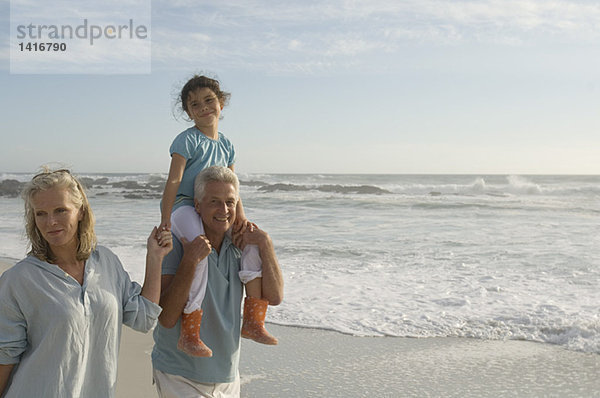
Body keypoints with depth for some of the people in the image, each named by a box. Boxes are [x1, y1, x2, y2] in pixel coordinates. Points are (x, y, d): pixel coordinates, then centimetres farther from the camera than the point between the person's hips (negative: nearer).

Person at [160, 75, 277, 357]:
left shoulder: (227, 145, 14)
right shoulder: (187, 140, -6)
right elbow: (174, 180, -14)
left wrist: (240, 217, -3)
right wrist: (165, 219, -23)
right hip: (183, 206, -7)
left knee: (256, 242, -8)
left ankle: (251, 321, -3)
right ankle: (189, 333, -27)